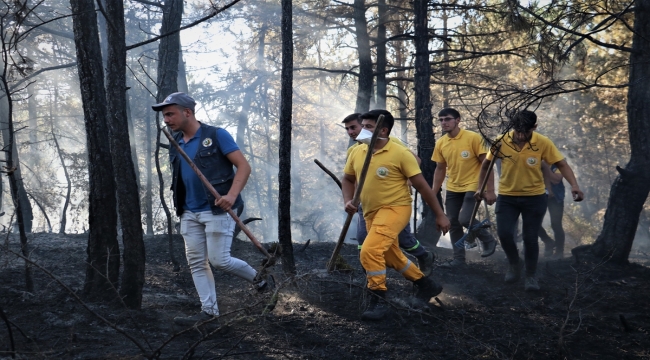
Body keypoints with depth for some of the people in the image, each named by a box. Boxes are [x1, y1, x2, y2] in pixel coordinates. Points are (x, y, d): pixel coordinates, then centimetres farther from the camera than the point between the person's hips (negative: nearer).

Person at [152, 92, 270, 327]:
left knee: (218, 260, -9)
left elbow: (244, 166, -12)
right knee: (196, 263, 2)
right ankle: (209, 311, 8)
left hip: (216, 210, -7)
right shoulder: (175, 143, 11)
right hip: (189, 213, 7)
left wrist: (232, 195, -25)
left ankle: (257, 279, 17)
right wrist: (180, 206, 15)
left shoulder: (216, 136, -9)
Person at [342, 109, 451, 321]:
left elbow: (422, 186, -10)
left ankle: (379, 300, -11)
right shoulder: (357, 153, 1)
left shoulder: (400, 154, -15)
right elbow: (348, 179, 17)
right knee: (392, 257, 19)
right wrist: (347, 201, -3)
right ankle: (426, 285, 40)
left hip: (395, 209, -7)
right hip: (371, 213, 7)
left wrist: (440, 215, -8)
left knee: (370, 250, -25)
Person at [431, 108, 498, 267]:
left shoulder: (473, 138, -13)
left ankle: (488, 240, 9)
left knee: (465, 219, -17)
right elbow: (440, 169, 13)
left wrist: (490, 189, -15)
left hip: (472, 186, -6)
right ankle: (459, 257, 17)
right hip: (452, 189, 6)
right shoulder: (440, 143, 2)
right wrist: (433, 193, 12)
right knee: (453, 223, 4)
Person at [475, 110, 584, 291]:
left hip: (534, 197, -1)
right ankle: (514, 263, 21)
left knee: (530, 238, 2)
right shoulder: (501, 141, -13)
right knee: (504, 233, -9)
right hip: (507, 196, 1)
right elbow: (486, 164, 4)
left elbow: (561, 164, -10)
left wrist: (574, 185, -26)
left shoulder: (543, 143, -16)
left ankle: (531, 276, 21)